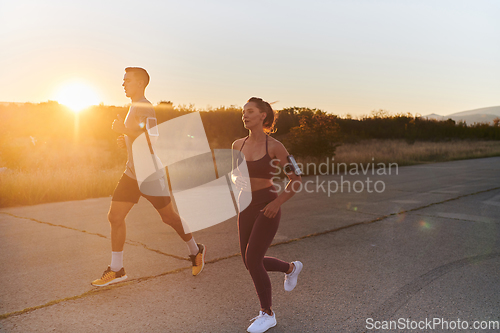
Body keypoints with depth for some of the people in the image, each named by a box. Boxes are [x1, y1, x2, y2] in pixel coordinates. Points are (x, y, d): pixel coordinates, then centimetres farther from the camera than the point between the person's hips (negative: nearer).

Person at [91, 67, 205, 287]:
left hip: (151, 176, -9)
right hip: (132, 174, 9)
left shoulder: (145, 108, -16)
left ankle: (195, 252, 28)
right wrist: (125, 142, 7)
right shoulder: (134, 108, 15)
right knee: (115, 217, 2)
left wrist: (123, 130, -22)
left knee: (169, 217, 5)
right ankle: (116, 270, 12)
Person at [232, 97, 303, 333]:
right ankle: (291, 268, 40)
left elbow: (296, 179, -7)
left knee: (253, 260, -10)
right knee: (250, 261, 12)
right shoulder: (238, 145, 3)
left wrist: (277, 202, -17)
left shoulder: (275, 146, -11)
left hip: (267, 208, -6)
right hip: (246, 207, 6)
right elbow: (233, 172, 20)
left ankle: (267, 314, 12)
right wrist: (236, 180, -2)